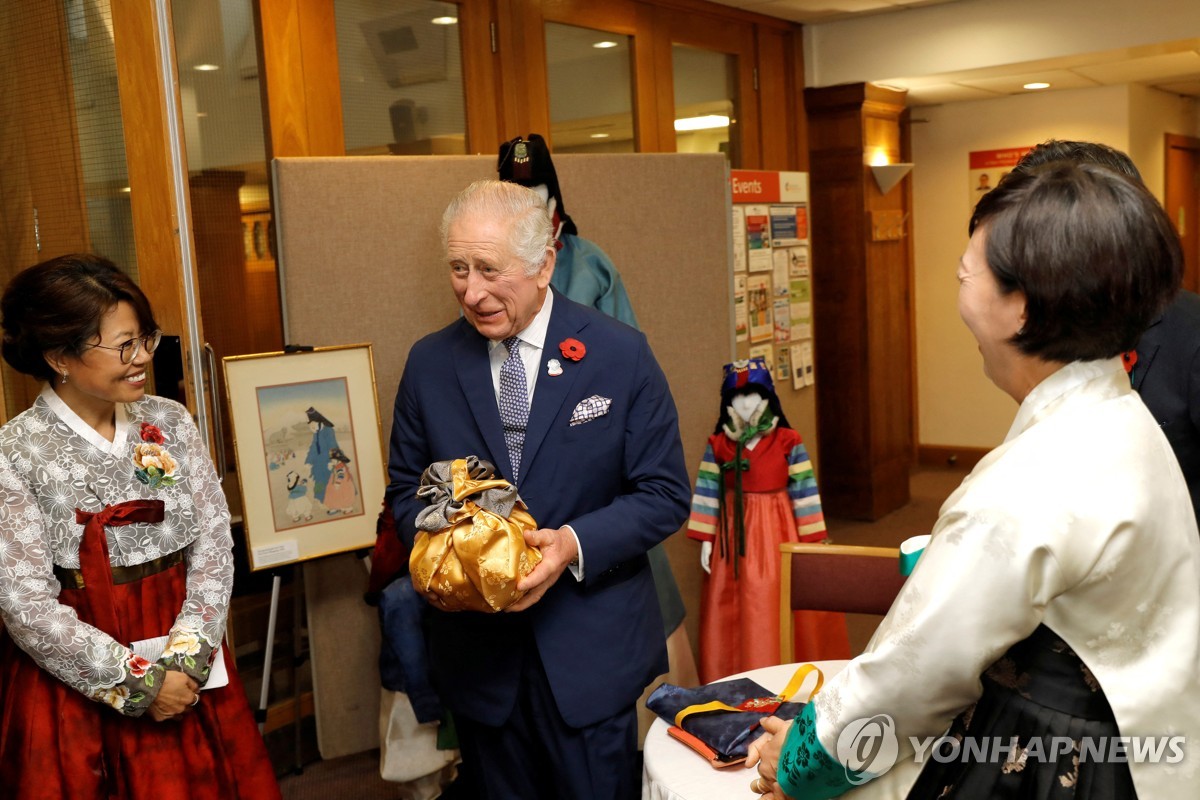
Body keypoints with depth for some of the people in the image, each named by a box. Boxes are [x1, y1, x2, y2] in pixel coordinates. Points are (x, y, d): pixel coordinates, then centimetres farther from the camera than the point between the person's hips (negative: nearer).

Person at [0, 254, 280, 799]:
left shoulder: (170, 423, 0)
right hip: (75, 678, -3)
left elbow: (214, 541, -3)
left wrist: (188, 656, -13)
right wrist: (138, 683, -14)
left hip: (187, 661, 4)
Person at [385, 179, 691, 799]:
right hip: (477, 652, 2)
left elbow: (665, 494, -6)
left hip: (593, 654, -2)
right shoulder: (429, 364, 0)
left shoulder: (621, 356, -8)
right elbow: (406, 489, 9)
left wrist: (576, 544, -21)